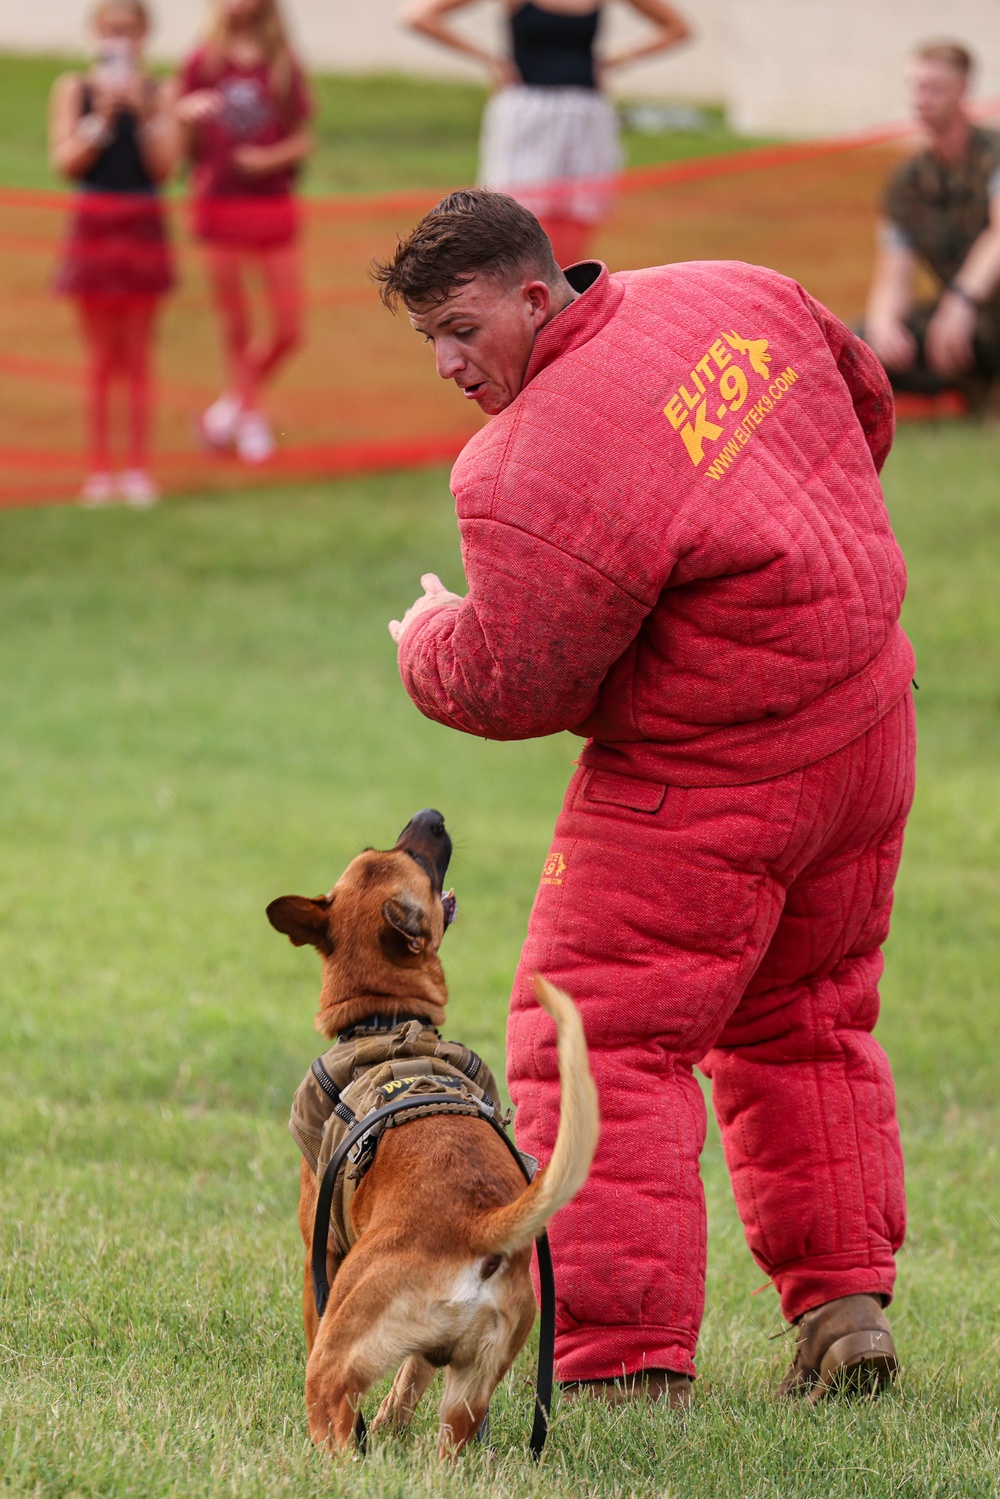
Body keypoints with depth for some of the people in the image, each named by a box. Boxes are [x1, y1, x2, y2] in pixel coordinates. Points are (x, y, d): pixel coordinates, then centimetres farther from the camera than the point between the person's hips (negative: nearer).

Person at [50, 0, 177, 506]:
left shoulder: (157, 94, 3)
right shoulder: (73, 89, 3)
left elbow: (164, 166, -5)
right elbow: (65, 162, -5)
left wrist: (143, 113, -14)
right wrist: (102, 117, -14)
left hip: (143, 226, 0)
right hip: (93, 226, 0)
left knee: (137, 355, 3)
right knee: (101, 356, 4)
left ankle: (137, 468, 7)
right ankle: (99, 469, 9)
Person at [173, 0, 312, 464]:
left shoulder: (283, 66, 3)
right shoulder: (203, 64, 1)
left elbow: (303, 141, 7)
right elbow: (182, 142, 6)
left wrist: (270, 157, -12)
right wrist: (187, 116, -15)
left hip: (273, 204, 1)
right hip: (219, 200, -1)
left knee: (288, 330, 0)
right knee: (235, 328, 3)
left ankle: (235, 400, 24)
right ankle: (251, 421, 19)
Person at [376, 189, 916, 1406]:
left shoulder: (537, 476, -25)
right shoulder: (736, 298, -2)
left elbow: (511, 687, -18)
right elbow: (864, 401, 16)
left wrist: (425, 643, 3)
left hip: (701, 780, -9)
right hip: (866, 723, 9)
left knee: (602, 1043, -3)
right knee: (805, 1023, 23)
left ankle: (626, 1363, -7)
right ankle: (845, 1305, 22)